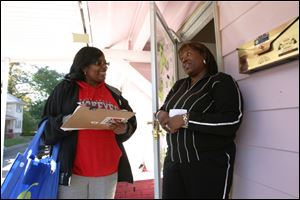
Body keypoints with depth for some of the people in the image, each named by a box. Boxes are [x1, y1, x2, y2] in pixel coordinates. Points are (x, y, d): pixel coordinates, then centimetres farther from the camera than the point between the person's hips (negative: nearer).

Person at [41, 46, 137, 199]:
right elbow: (47, 126, -1)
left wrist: (124, 129, -12)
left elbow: (130, 122, 10)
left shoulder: (114, 93, 9)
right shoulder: (65, 89, 0)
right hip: (72, 170, -3)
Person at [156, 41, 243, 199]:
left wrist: (186, 119, -20)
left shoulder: (221, 81, -6)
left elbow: (232, 121, -19)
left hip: (209, 164, -5)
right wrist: (161, 114, -6)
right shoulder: (179, 85, 13)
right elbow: (163, 108, 19)